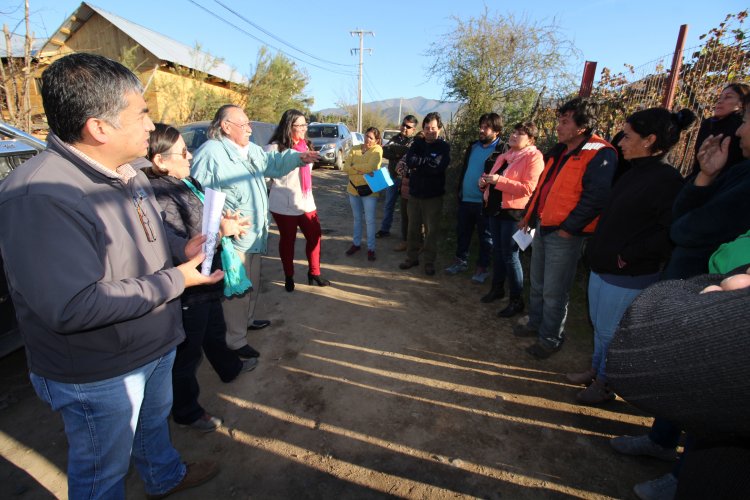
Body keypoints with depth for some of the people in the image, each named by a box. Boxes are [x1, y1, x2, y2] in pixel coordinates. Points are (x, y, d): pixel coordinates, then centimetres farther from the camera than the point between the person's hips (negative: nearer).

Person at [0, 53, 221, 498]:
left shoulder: (127, 173, 1)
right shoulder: (38, 198, -31)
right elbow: (72, 308, -34)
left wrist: (182, 247, -4)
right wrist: (175, 281, -27)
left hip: (156, 345, 9)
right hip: (98, 375, -8)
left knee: (154, 420, 33)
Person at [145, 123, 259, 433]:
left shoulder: (186, 182, 3)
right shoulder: (159, 196, -26)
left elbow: (204, 219, 17)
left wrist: (226, 220, -3)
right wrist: (221, 231, -25)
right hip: (188, 292, -9)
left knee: (215, 332, 31)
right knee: (188, 352, 11)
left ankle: (229, 368, 56)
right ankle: (186, 411, 33)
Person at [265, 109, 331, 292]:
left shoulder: (305, 145, 10)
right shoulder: (275, 148, -13)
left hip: (306, 202, 6)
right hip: (284, 205, -6)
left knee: (314, 236, 6)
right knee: (287, 240, 8)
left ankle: (314, 273, 24)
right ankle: (288, 277, 25)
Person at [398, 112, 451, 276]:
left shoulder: (444, 146, -5)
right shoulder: (417, 143, 7)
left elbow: (438, 167, -22)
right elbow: (410, 161, -9)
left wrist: (417, 164, -14)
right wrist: (428, 160, -17)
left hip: (433, 195, -3)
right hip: (414, 193, 4)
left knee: (432, 230, 4)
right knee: (413, 228, 11)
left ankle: (429, 262, 17)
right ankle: (412, 257, 25)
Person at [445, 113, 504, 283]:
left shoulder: (501, 150, -8)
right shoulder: (473, 146, 12)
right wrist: (459, 190, 14)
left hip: (484, 202, -6)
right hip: (465, 199, 6)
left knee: (485, 236, 7)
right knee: (462, 232, 15)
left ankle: (482, 267, 20)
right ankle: (460, 261, 30)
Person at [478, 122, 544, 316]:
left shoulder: (534, 157, -9)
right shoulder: (504, 156, 16)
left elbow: (529, 189, -20)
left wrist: (499, 180, -25)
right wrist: (485, 182, 1)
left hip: (513, 212, -7)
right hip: (496, 209, 8)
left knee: (510, 255, -4)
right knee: (497, 251, 15)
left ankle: (516, 301, 7)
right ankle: (497, 288, 30)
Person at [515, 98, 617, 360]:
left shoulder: (600, 154, -14)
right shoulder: (560, 150, 13)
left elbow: (596, 196, -21)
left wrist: (568, 228, -20)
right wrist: (529, 215, 18)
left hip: (564, 234, -8)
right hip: (542, 227, 9)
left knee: (553, 292, 2)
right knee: (537, 284, 20)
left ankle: (550, 338, 20)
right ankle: (535, 324, 38)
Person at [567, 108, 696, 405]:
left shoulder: (667, 180, -18)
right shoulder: (634, 173, 9)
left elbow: (672, 234, -23)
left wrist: (629, 255, -20)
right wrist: (598, 247, 9)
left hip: (628, 279, -8)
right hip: (601, 269, 8)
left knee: (611, 334, 8)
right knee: (599, 327, 22)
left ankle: (605, 386, 29)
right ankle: (596, 371, 41)